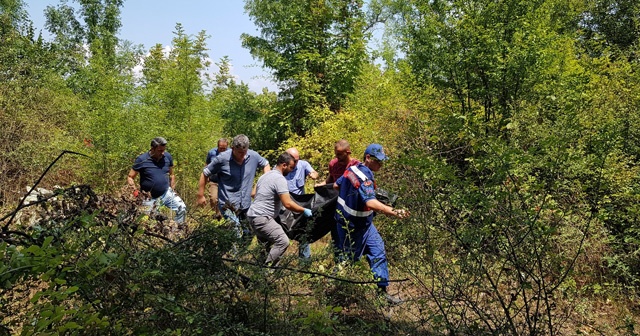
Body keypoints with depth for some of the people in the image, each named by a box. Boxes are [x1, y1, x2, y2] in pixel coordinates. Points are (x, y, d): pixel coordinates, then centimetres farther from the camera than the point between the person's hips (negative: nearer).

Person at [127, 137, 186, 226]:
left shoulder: (167, 156, -6)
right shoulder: (141, 160, -16)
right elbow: (130, 177, -9)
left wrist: (172, 190, 10)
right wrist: (135, 191, -23)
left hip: (166, 193, 3)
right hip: (150, 197, -3)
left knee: (182, 208, -6)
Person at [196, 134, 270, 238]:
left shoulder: (253, 156, -3)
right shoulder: (222, 159, -13)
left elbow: (265, 164, 19)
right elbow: (205, 174, -1)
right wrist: (200, 196, 3)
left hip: (246, 206, 5)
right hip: (228, 205, -5)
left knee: (248, 235, 13)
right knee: (236, 236, -19)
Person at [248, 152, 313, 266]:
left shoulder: (266, 175, 15)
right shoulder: (280, 179, -16)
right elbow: (288, 204, -22)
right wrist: (304, 211, -9)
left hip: (253, 216, 11)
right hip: (262, 218, -11)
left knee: (265, 244, 23)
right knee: (283, 241, -16)